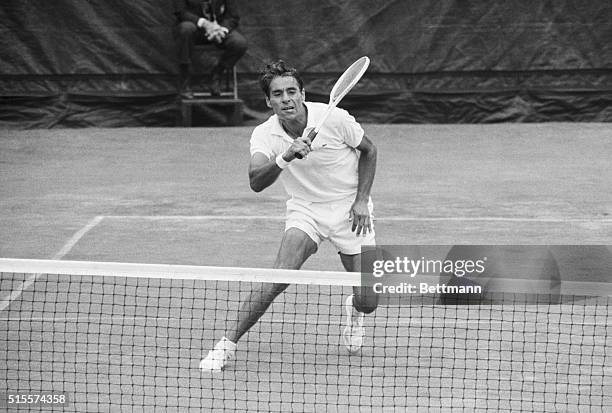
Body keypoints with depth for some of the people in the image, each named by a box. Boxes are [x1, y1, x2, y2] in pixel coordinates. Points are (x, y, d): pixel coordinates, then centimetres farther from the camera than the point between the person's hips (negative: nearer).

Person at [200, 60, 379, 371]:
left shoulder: (334, 118, -18)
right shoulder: (264, 135, -14)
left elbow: (368, 150, 0)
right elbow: (256, 182, -30)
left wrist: (362, 199, -8)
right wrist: (285, 157, -47)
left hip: (349, 210, 0)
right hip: (304, 211, 0)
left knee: (368, 302, -3)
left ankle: (353, 310, 37)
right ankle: (227, 343, -14)